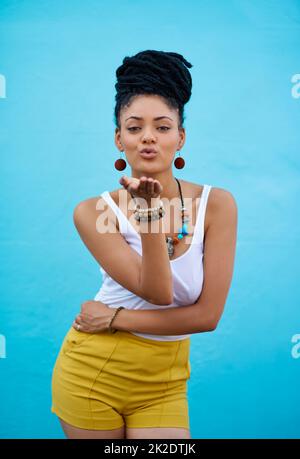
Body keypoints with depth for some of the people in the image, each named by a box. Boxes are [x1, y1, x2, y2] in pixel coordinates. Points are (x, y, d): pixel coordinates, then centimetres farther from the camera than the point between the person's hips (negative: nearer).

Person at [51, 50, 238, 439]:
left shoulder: (216, 204, -10)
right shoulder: (93, 211, -12)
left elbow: (208, 314, -12)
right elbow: (158, 293, -19)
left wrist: (116, 319, -12)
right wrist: (148, 215, -30)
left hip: (164, 383, 1)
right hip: (92, 373, 0)